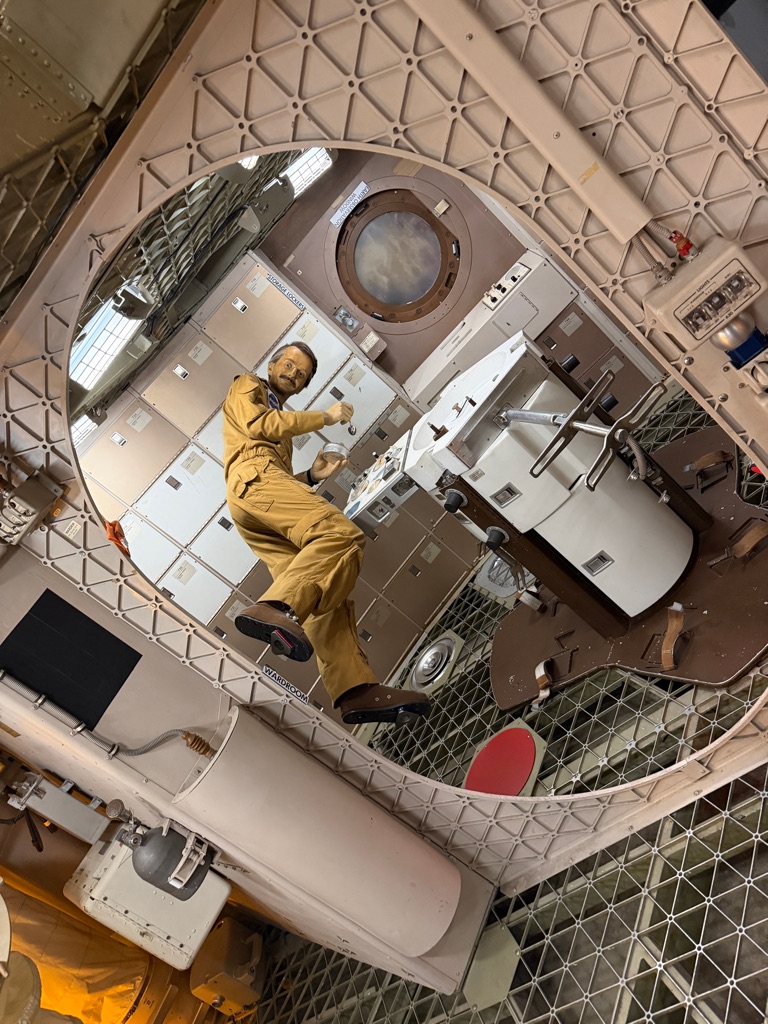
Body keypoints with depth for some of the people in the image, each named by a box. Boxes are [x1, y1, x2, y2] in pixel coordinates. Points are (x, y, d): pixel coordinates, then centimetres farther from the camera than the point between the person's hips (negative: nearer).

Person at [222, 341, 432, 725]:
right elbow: (257, 423, 0)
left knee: (326, 594, -11)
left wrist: (312, 477, 15)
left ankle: (355, 689, -24)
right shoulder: (246, 386, 23)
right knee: (342, 534, -31)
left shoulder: (283, 422, 42)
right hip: (254, 477, -8)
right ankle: (274, 609, -48)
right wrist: (324, 416, 5)